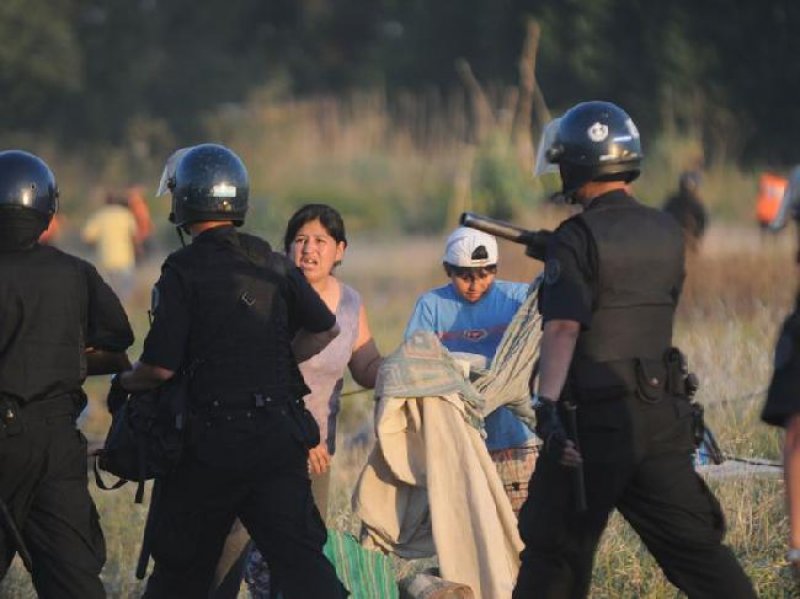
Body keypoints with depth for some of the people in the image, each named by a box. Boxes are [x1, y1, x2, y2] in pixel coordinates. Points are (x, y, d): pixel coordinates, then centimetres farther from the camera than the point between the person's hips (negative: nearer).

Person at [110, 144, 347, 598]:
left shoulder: (183, 271, -10)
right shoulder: (273, 263, 7)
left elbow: (160, 367, -12)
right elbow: (326, 329, 18)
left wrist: (124, 383, 8)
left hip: (214, 441, -4)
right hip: (281, 435, 4)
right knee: (300, 556, 0)